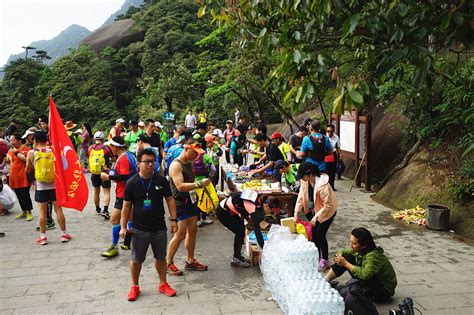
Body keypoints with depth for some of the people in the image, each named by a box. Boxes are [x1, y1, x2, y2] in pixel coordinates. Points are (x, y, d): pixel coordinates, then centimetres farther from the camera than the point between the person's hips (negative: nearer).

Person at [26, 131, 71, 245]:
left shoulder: (31, 153, -6)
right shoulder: (53, 151, -5)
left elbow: (27, 170, 6)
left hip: (41, 186, -1)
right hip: (54, 185, 1)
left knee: (42, 212, 8)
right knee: (58, 210, 8)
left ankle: (43, 237, 13)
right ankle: (64, 234, 15)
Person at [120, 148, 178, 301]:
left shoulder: (161, 180, -5)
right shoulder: (132, 183, -7)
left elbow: (170, 200, 3)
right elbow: (126, 206, -2)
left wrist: (173, 220, -1)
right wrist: (123, 227, -5)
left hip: (159, 228, 1)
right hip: (139, 229, -1)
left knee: (161, 257, 14)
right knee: (136, 259, 11)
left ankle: (163, 284, 32)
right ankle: (134, 286, 31)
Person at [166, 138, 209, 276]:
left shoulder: (190, 163, 11)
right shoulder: (176, 165, -18)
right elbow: (180, 186, -28)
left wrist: (203, 181, 11)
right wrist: (200, 184, -29)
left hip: (191, 201, 9)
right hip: (180, 204, -9)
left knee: (192, 231, 13)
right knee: (180, 234, -7)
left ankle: (190, 261, 25)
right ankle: (168, 263, 7)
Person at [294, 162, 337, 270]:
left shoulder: (322, 186, -36)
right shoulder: (305, 181, -13)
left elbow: (328, 205, -29)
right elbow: (301, 197, -6)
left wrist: (316, 217, -27)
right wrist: (296, 213, -9)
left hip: (328, 211, -7)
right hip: (317, 210, 7)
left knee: (320, 234, -6)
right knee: (314, 232, 10)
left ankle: (325, 260, 11)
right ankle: (317, 257, 28)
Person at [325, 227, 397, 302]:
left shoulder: (373, 256, -30)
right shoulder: (359, 250, -7)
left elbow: (364, 275, -43)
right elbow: (344, 252, 7)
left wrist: (346, 264, -33)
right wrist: (339, 256, -18)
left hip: (384, 290, -7)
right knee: (347, 257, -7)